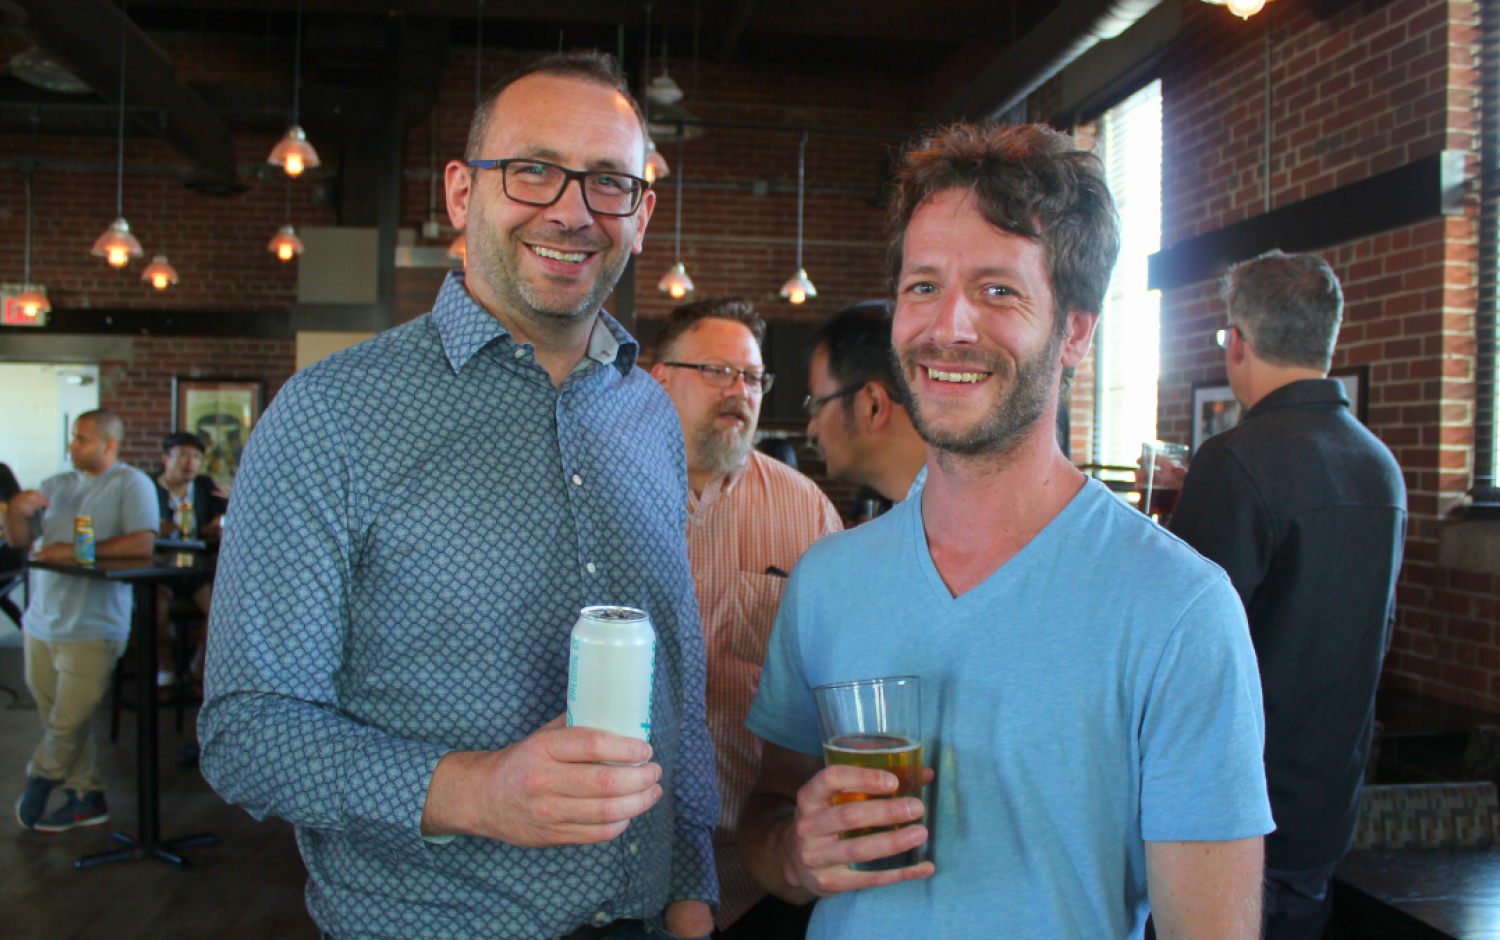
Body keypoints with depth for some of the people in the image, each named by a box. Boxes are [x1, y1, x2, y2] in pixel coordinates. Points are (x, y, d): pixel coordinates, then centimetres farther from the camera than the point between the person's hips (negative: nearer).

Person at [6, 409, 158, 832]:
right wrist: (17, 510, -6)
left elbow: (142, 544, -18)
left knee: (68, 726, -2)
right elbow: (19, 540, 15)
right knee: (59, 720, 10)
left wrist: (75, 551, -20)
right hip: (42, 621, 7)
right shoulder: (56, 485, 15)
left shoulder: (131, 484, -6)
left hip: (91, 628, -6)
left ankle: (40, 780, 23)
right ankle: (86, 797, 21)